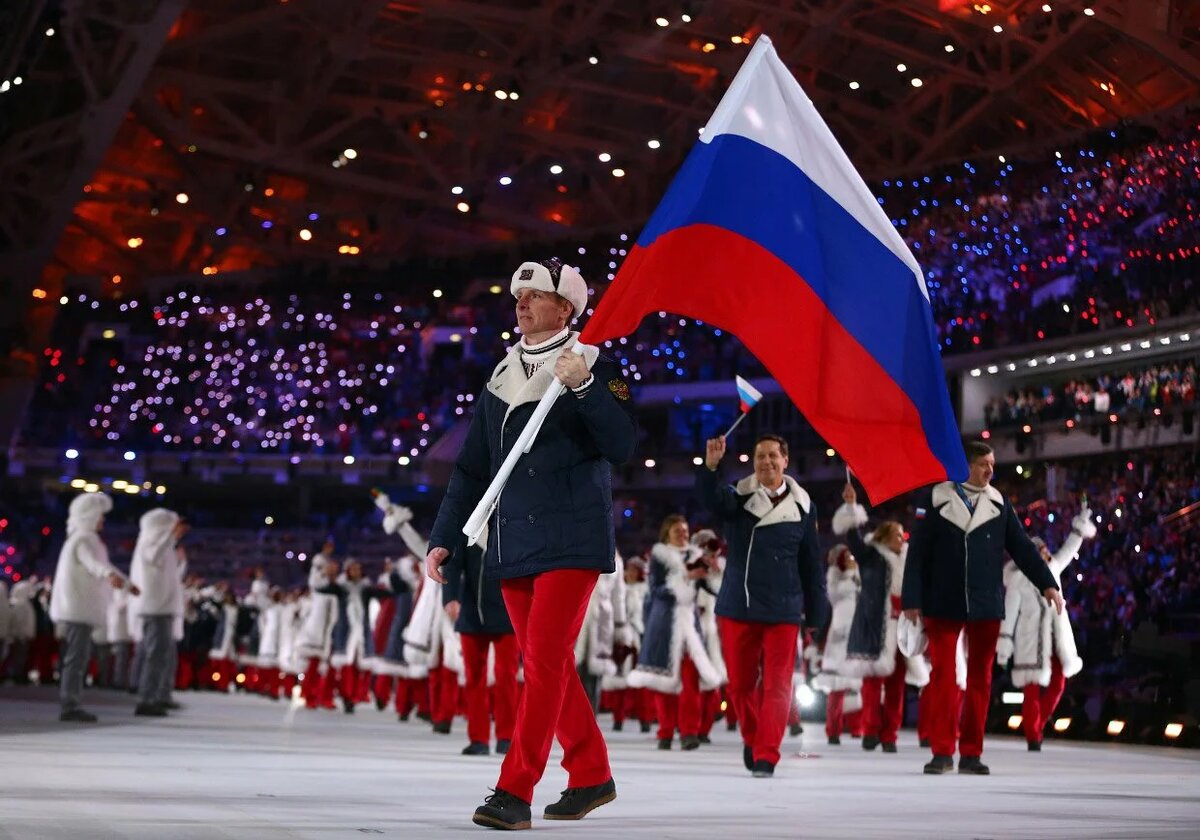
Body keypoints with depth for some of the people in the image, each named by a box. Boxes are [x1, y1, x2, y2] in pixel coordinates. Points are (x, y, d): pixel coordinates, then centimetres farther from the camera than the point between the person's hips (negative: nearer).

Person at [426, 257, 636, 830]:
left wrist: (584, 387, -24)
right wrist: (443, 538, 11)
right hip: (513, 545, 6)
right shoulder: (500, 381, 15)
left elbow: (622, 448, -13)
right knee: (549, 666, 10)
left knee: (544, 661, -12)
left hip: (573, 541, -6)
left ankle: (514, 791, -12)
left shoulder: (596, 368, -1)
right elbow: (471, 469, 17)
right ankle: (591, 776, 23)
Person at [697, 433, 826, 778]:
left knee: (777, 685, -5)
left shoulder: (802, 507, 3)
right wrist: (710, 467, -42)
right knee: (739, 684, 10)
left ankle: (766, 755, 0)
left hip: (783, 610, -1)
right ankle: (752, 738, 34)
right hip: (737, 607, 1)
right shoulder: (737, 499, 2)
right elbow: (710, 497, -22)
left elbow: (812, 564, 7)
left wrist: (816, 613, 6)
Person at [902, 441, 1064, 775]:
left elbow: (1022, 547, 4)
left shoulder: (999, 503, 6)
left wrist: (1047, 583, -6)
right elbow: (917, 553, -2)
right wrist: (912, 598, -7)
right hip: (943, 605, -2)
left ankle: (971, 753, 12)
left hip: (986, 606, 2)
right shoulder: (934, 499, -1)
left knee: (980, 679, 5)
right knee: (943, 677, -2)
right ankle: (942, 751, 5)